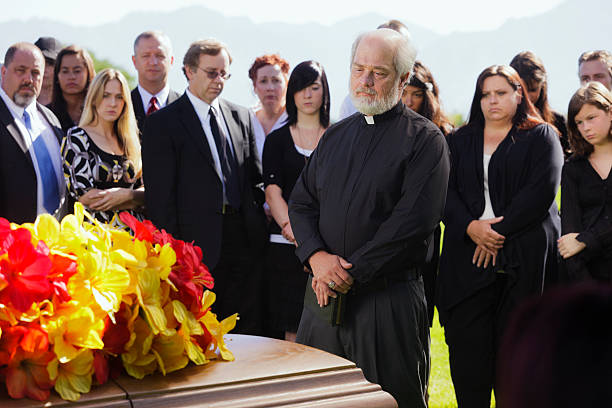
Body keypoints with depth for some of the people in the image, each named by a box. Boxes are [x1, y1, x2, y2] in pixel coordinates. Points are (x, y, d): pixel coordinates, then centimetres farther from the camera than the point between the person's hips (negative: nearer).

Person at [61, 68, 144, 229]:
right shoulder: (76, 137, 3)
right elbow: (83, 196, -6)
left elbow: (145, 190, 13)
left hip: (133, 230, 4)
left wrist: (123, 196, -6)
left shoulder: (130, 141, 18)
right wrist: (132, 195, -2)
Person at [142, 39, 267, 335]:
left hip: (245, 241, 5)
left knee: (248, 332, 8)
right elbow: (159, 196, -5)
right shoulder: (163, 122, -1)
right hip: (198, 244, -5)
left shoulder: (241, 117, 15)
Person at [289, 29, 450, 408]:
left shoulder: (424, 138, -5)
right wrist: (316, 256, -8)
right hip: (325, 292, 6)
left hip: (389, 298, -5)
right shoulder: (335, 135, 15)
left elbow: (414, 220, -15)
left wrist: (352, 271, -15)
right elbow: (301, 202, 12)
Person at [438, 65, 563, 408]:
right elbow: (446, 191, 6)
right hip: (467, 258, 3)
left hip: (524, 259, -2)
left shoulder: (541, 137, 8)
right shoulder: (460, 141, 17)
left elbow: (542, 190, -6)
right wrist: (471, 227, -12)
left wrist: (499, 231, -13)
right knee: (467, 346, -2)